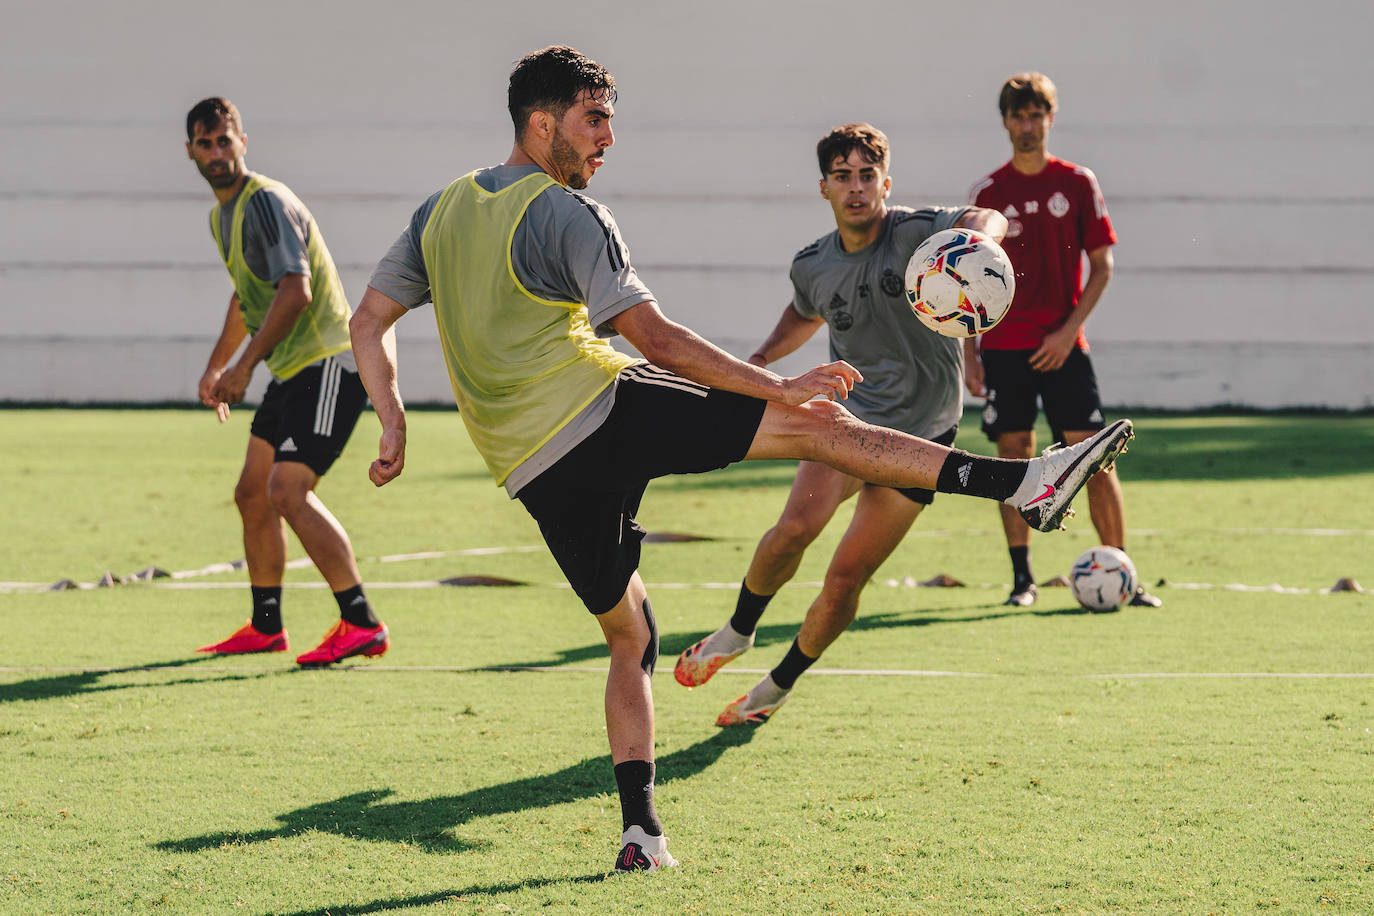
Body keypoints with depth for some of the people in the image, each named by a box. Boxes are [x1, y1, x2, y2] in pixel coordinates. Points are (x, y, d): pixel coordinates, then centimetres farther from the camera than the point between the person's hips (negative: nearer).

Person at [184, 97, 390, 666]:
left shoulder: (266, 202, -15)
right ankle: (266, 627, 25)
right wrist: (217, 365, 30)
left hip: (328, 361, -10)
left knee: (287, 491, -19)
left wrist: (245, 366, -24)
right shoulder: (222, 214, 16)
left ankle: (362, 624, -19)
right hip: (291, 370, 10)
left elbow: (295, 292, -25)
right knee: (253, 493, 13)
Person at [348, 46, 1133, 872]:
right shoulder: (567, 215, -7)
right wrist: (780, 387, -8)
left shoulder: (442, 210, 15)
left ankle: (641, 830, 8)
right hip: (600, 411, -7)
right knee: (819, 425, -9)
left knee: (629, 635, 19)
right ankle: (1021, 483, -19)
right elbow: (655, 340, -11)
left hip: (532, 473, 7)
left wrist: (395, 425, 16)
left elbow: (370, 321, 15)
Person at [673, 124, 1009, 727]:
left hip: (922, 428, -3)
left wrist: (977, 234, -59)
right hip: (850, 415, 3)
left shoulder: (916, 233, -15)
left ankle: (780, 683, 20)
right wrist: (764, 358, 9)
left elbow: (986, 220, -35)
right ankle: (737, 632, 2)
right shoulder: (811, 266, 2)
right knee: (797, 526, -24)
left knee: (846, 578, -3)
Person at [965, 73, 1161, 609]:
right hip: (1003, 347, 1)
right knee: (1013, 455, 0)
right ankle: (1021, 578, 6)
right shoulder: (987, 194, 5)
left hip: (1063, 346, -1)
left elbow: (1102, 265, 3)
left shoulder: (1078, 183, 3)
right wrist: (968, 353, 1)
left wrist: (1069, 329, -7)